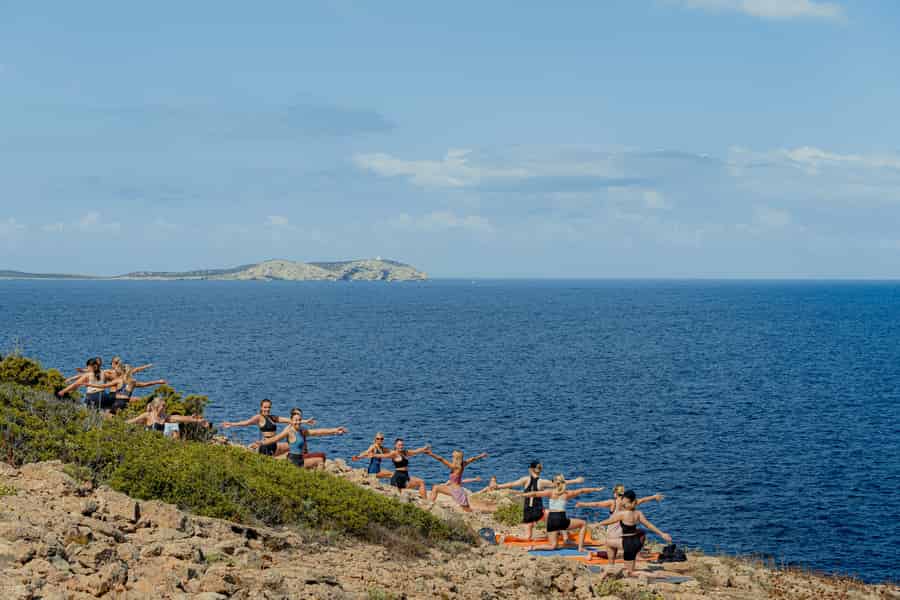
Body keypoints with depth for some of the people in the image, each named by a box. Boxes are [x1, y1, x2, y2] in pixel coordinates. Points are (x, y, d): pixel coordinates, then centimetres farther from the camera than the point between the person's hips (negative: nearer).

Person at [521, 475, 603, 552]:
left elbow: (535, 494, -2)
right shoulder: (567, 493, 8)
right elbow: (582, 490, 20)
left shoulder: (550, 492, 8)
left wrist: (522, 495, 0)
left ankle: (533, 547, -12)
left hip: (551, 521, 2)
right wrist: (596, 489, 31)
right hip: (561, 519, -2)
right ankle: (580, 547, 13)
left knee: (552, 546, 13)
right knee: (583, 523, 19)